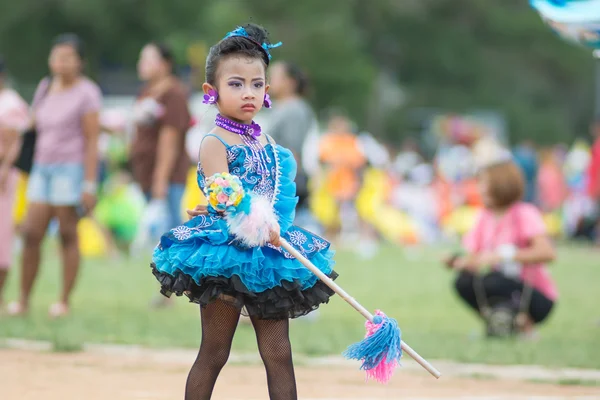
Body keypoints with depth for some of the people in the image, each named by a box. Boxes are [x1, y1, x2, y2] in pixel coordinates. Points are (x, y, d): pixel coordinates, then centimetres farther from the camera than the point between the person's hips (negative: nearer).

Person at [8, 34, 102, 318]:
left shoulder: (87, 93, -7)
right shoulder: (45, 87, 13)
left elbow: (92, 142, -10)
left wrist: (90, 185, -14)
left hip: (71, 169, -6)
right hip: (43, 167, 6)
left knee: (67, 235, -2)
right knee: (31, 234, 0)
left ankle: (65, 302, 4)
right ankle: (23, 300, 4)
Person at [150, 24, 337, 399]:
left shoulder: (266, 142, 12)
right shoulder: (215, 142, -9)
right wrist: (256, 220, -38)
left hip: (268, 255, 6)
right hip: (227, 252, -6)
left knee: (279, 353, 4)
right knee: (214, 353, 3)